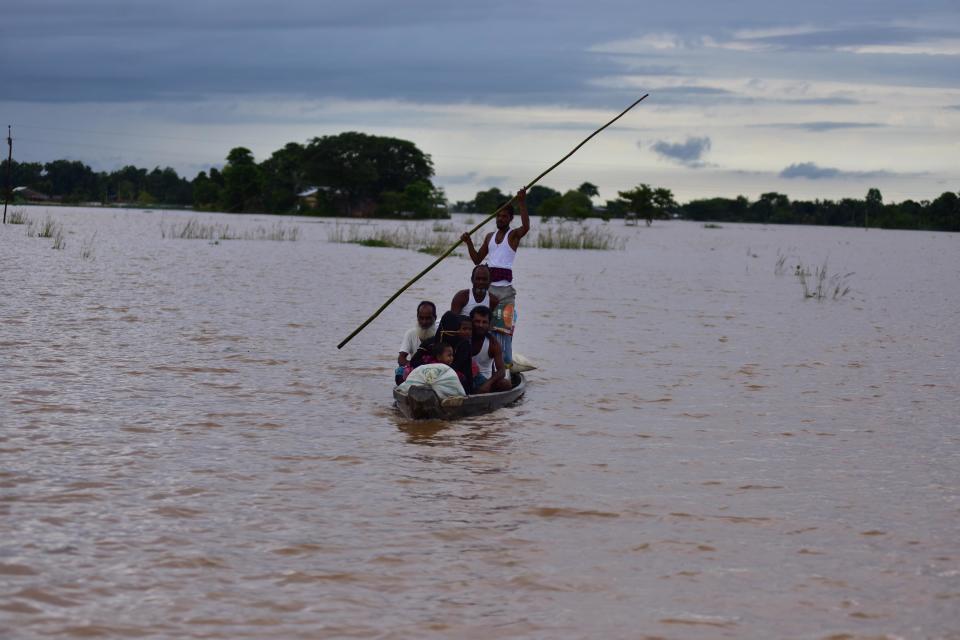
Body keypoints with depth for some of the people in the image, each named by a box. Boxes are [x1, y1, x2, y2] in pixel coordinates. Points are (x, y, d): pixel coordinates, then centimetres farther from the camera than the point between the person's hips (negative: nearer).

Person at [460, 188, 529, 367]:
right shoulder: (490, 236, 18)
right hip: (488, 286, 6)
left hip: (505, 287, -6)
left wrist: (522, 204, -27)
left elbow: (526, 227, -23)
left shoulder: (513, 235, 0)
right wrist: (469, 242, 6)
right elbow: (477, 259, 21)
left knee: (504, 325, -11)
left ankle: (506, 360, -11)